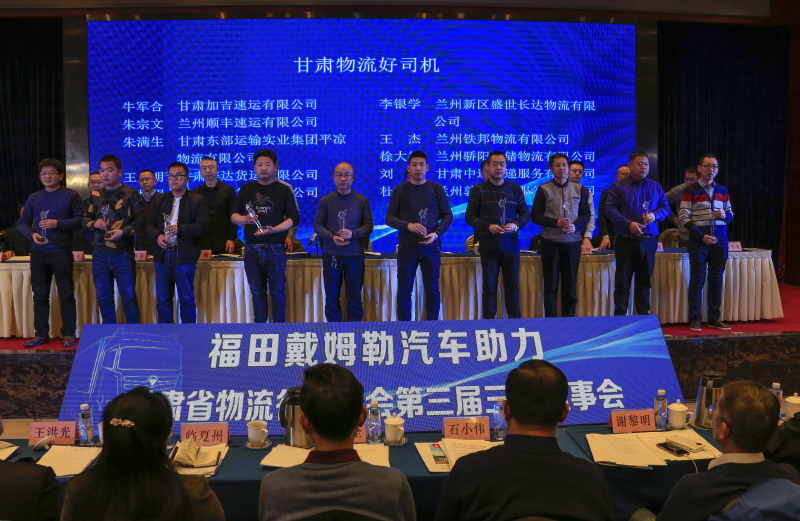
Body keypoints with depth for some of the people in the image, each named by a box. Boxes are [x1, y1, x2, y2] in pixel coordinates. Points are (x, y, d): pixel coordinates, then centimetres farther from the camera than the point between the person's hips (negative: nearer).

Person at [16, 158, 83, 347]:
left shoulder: (70, 195, 1)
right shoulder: (33, 198, 12)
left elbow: (80, 219, -4)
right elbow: (22, 222, 14)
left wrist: (59, 224, -16)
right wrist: (31, 234, -5)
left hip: (62, 253, -4)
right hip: (38, 253, 4)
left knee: (66, 294, -1)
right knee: (40, 295, 9)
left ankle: (68, 334, 7)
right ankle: (41, 334, 18)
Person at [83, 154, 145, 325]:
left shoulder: (131, 194, 2)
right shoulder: (95, 196, 13)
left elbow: (139, 219, -3)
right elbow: (85, 221, 16)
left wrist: (123, 232, -19)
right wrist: (94, 224, -7)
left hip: (123, 254, -4)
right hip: (100, 255, 4)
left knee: (129, 297, -2)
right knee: (104, 298, 9)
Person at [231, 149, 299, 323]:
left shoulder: (284, 190, 3)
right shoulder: (246, 189, 11)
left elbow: (293, 218, -3)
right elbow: (233, 215, 11)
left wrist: (274, 229, -18)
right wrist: (244, 219, -12)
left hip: (275, 249, -3)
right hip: (252, 249, 3)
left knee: (277, 290, 0)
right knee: (257, 291, 9)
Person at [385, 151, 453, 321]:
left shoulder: (437, 189, 6)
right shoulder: (399, 190, 5)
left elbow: (448, 215, 7)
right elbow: (389, 218, 2)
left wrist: (436, 233, -10)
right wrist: (408, 225, -16)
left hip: (431, 246, 0)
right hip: (407, 247, 0)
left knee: (432, 289, 4)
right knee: (404, 290, 2)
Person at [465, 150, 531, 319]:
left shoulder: (515, 189, 11)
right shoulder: (478, 190, 4)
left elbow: (525, 214, 12)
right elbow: (469, 216, 0)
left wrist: (516, 225, -10)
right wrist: (488, 227, -16)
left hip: (511, 246, 2)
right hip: (488, 247, -2)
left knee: (512, 286, 4)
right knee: (489, 287, 2)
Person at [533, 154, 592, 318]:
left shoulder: (579, 190, 11)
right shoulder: (543, 190, 3)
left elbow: (586, 214, 9)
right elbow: (535, 215, -1)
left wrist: (575, 226, -11)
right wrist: (556, 223, -14)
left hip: (572, 242, 2)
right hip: (550, 241, -2)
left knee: (570, 284, 5)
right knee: (551, 284, 1)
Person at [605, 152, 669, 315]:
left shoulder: (655, 187, 13)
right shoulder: (618, 186, 1)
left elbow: (666, 207, 12)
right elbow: (610, 209, -6)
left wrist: (655, 215, -10)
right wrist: (629, 224, -17)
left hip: (649, 242, 3)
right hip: (626, 242, -3)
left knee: (644, 282, 8)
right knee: (622, 282, 0)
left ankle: (643, 317, 15)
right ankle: (620, 319, 5)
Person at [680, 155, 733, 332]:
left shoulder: (722, 190, 13)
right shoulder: (690, 191, -2)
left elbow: (730, 214, 20)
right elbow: (684, 218, -7)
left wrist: (724, 215, -5)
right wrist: (702, 236, -16)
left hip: (719, 240, 4)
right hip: (699, 239, -4)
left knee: (716, 279, 6)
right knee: (697, 279, -2)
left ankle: (714, 318, 14)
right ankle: (695, 319, 5)